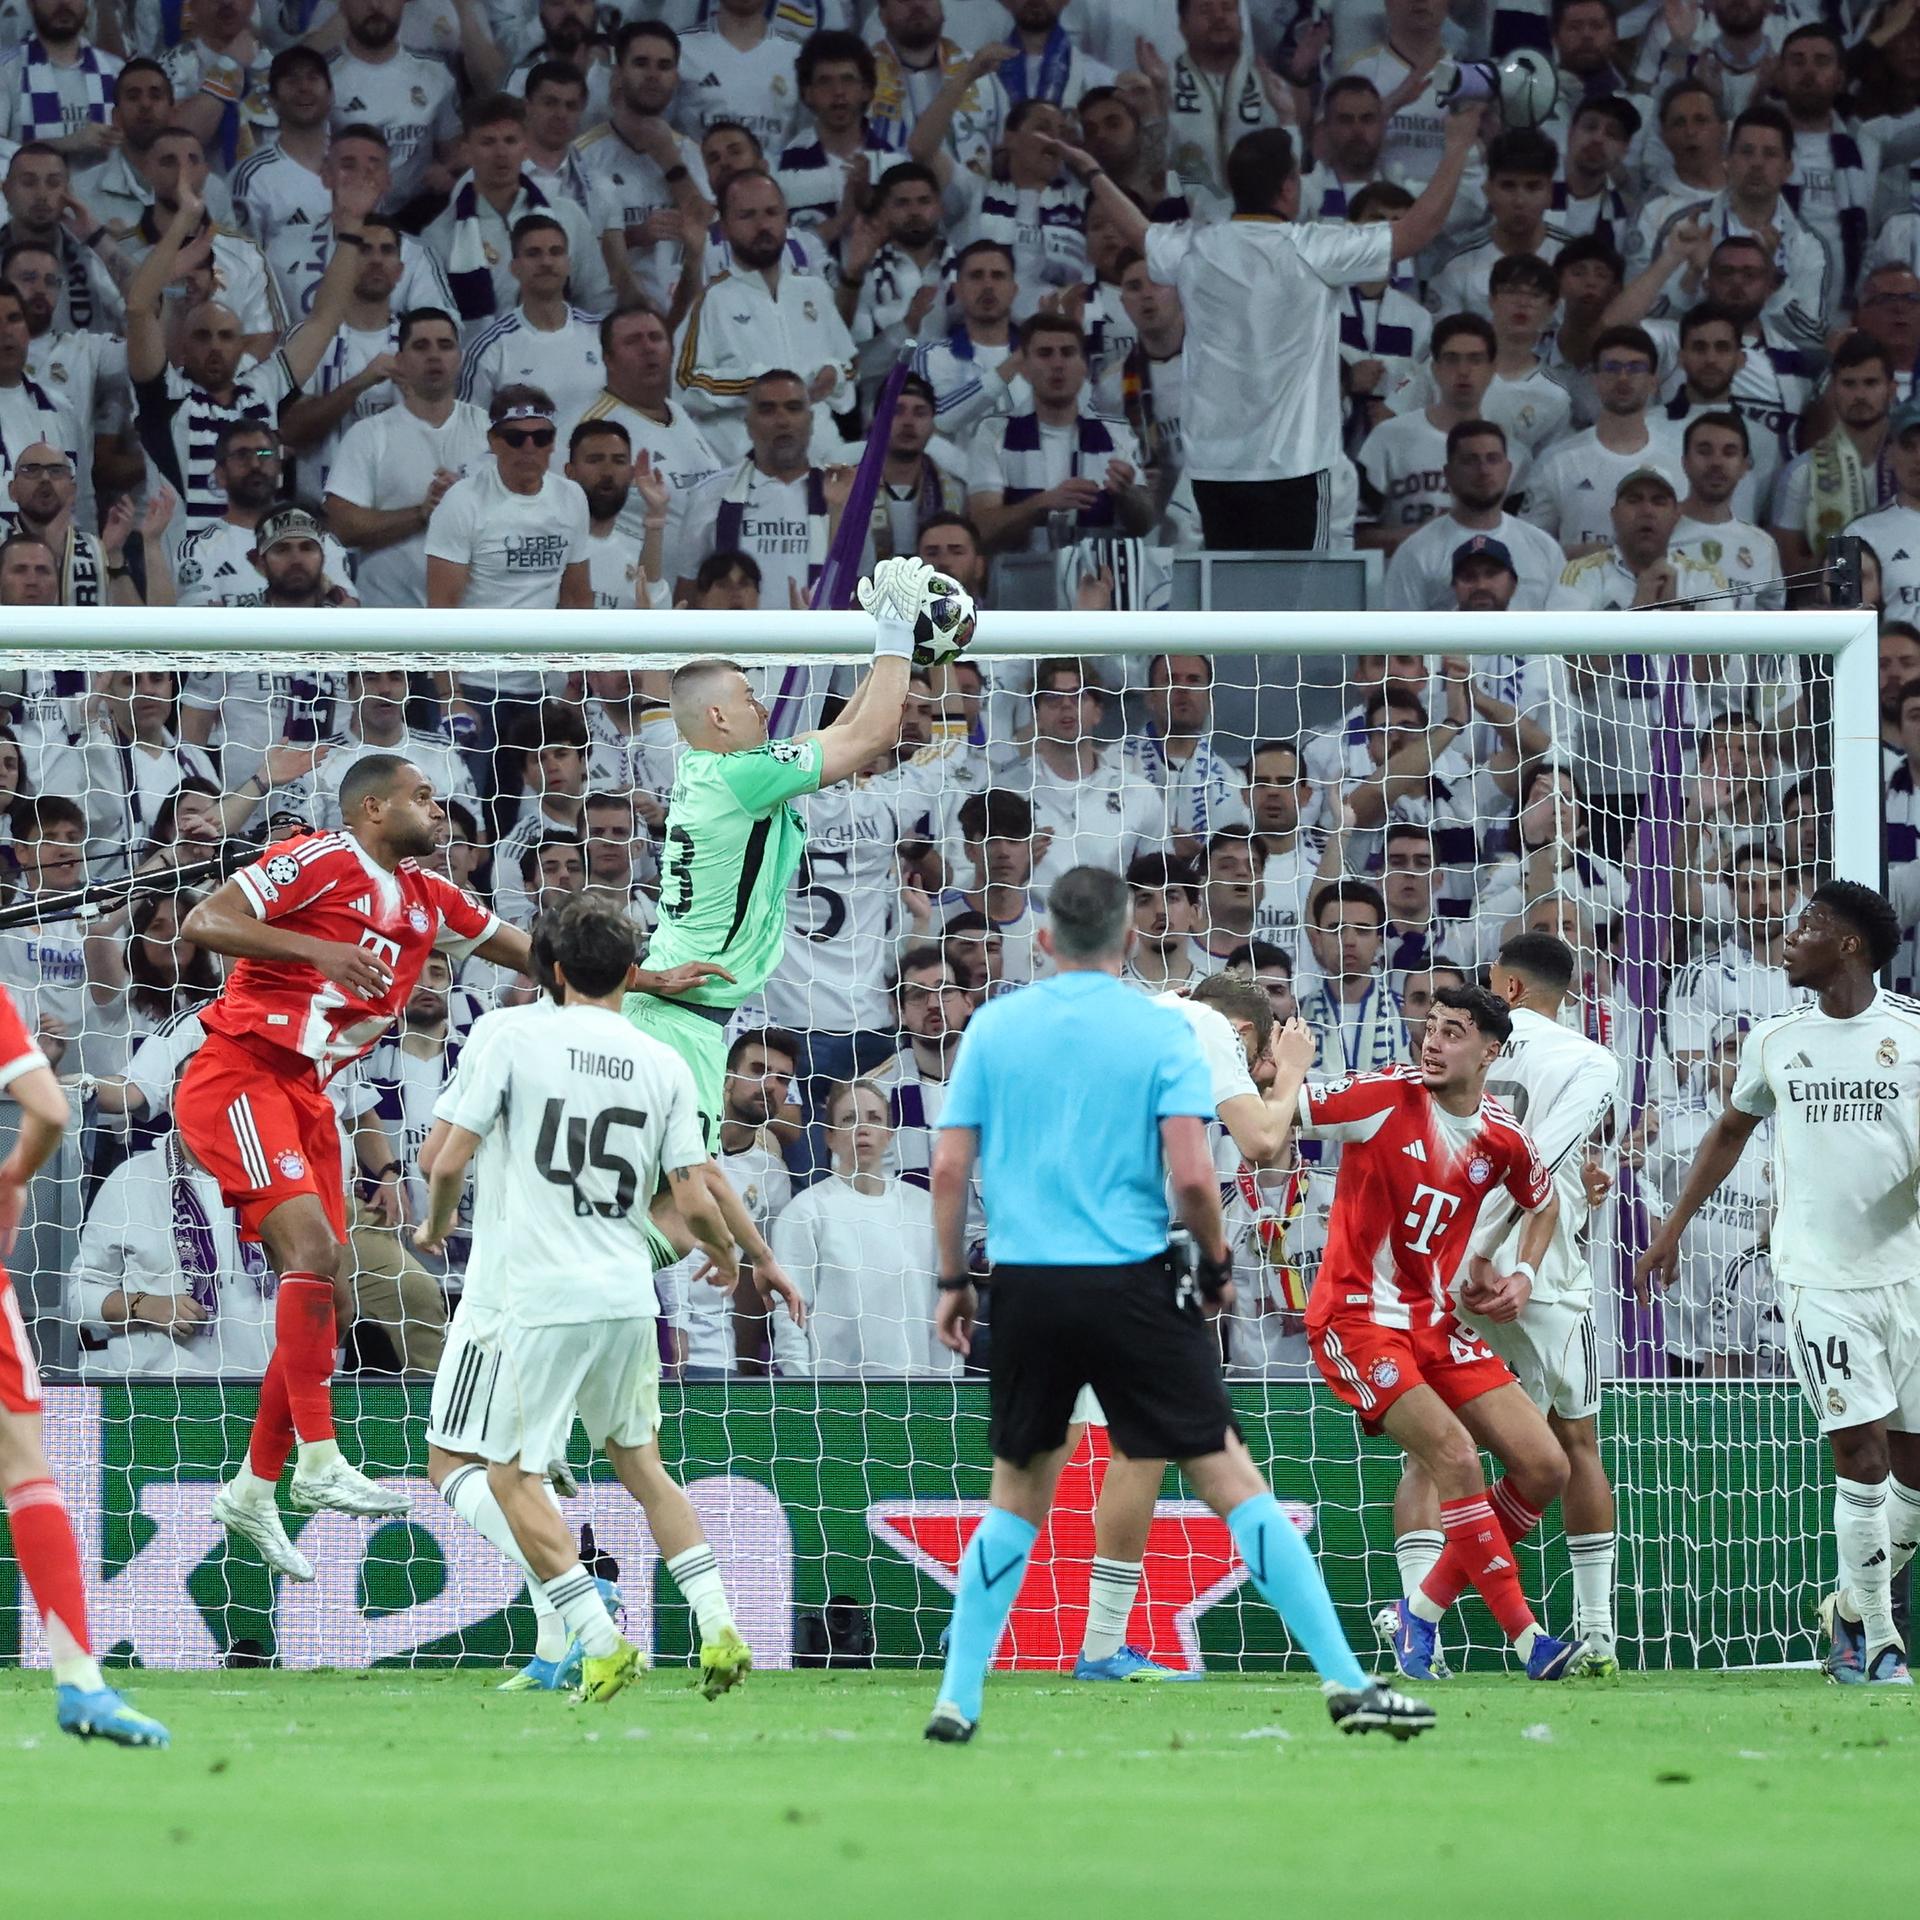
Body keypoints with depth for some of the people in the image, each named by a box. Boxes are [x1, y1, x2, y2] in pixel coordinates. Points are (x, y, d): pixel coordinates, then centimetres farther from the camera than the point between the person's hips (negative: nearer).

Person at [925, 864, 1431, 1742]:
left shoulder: (993, 1027, 6)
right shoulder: (1159, 1032, -2)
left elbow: (950, 1166, 4)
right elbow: (1190, 1175, -11)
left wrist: (952, 1281, 14)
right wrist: (1216, 1262, 6)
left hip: (1026, 1288, 3)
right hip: (1133, 1282, -3)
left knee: (1017, 1497, 16)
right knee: (1231, 1479, -1)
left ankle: (956, 1700, 11)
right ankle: (1346, 1682, -4)